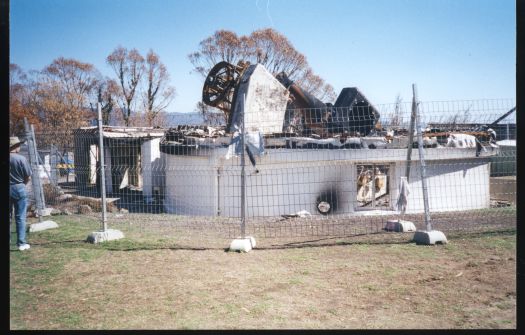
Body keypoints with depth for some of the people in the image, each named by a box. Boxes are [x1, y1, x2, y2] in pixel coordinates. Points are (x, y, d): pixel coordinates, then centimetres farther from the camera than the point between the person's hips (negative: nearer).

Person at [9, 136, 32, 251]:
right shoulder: (21, 159, -12)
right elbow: (28, 177, -9)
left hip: (8, 189, 3)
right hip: (19, 189, -3)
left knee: (7, 217, 13)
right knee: (20, 217, 3)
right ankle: (21, 243, 4)